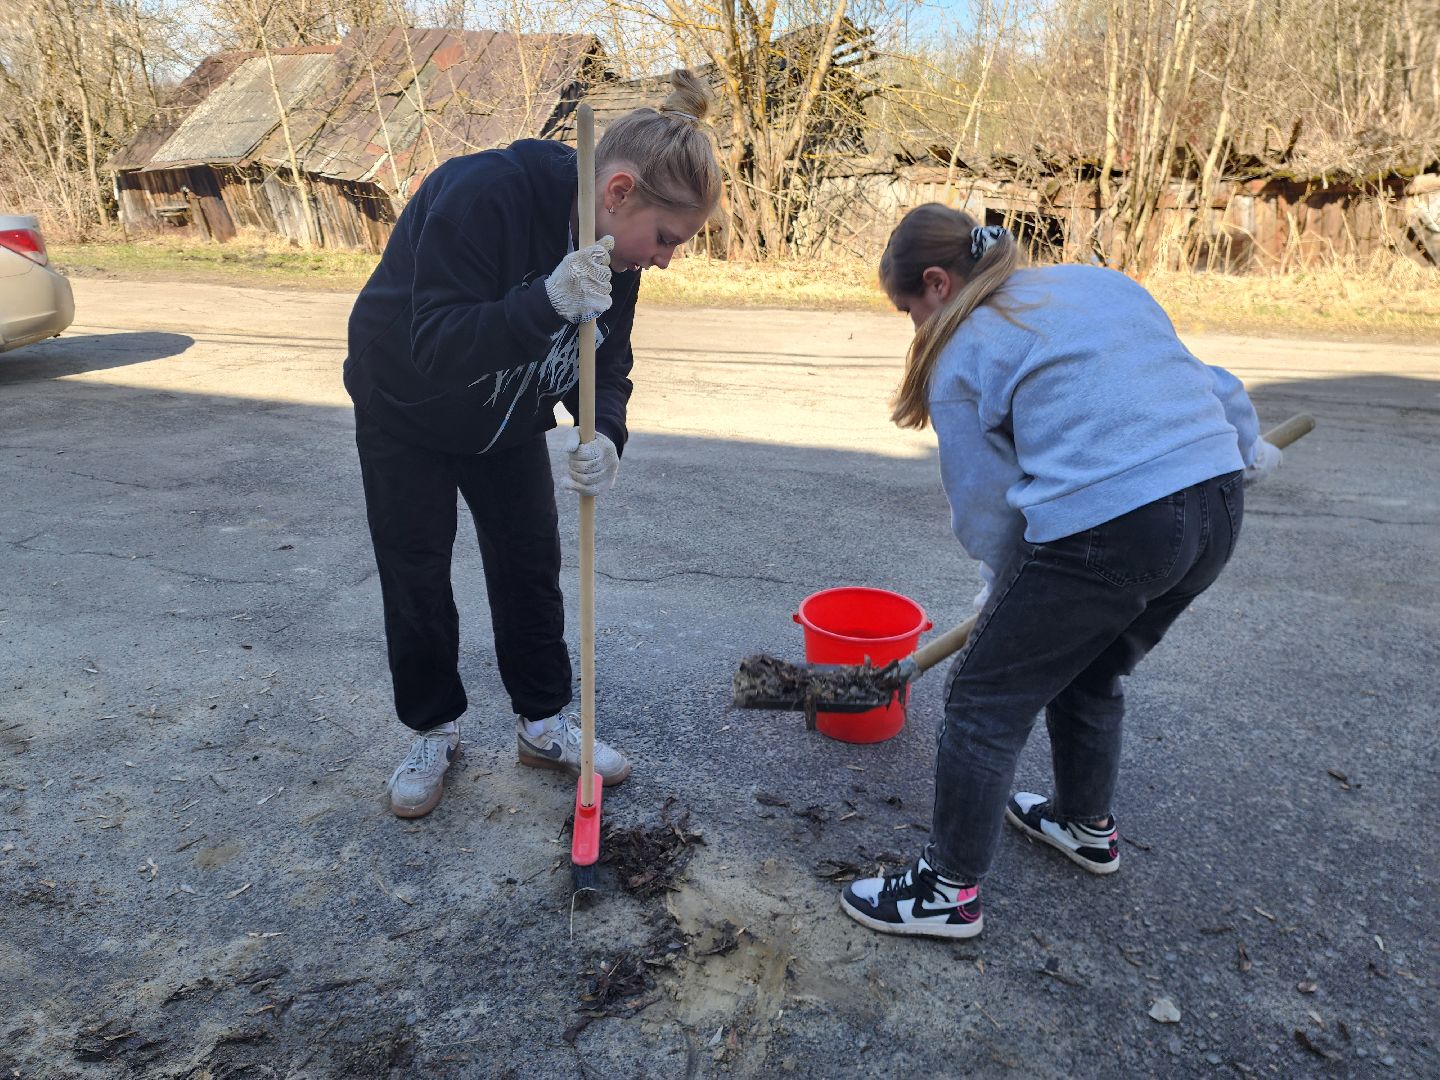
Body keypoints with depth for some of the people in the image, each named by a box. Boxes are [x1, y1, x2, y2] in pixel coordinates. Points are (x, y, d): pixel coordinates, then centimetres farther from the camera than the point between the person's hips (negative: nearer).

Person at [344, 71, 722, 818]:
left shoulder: (616, 249, -14)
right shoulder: (482, 194, -35)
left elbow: (607, 360, -9)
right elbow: (436, 347, -38)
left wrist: (605, 436, -30)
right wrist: (549, 301, -52)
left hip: (508, 421, 5)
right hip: (407, 411, -5)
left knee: (532, 564, 7)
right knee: (416, 576, 4)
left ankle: (543, 723, 25)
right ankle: (433, 730, 25)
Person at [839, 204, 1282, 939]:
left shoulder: (962, 353, 1)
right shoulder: (1103, 281, 21)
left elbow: (985, 501, 4)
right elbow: (1205, 378, 25)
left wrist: (1005, 590, 21)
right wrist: (1245, 445, 43)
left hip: (1106, 531, -8)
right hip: (1219, 504, 9)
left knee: (986, 700, 8)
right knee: (1090, 677, 29)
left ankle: (949, 890, 18)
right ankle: (1088, 824, 50)